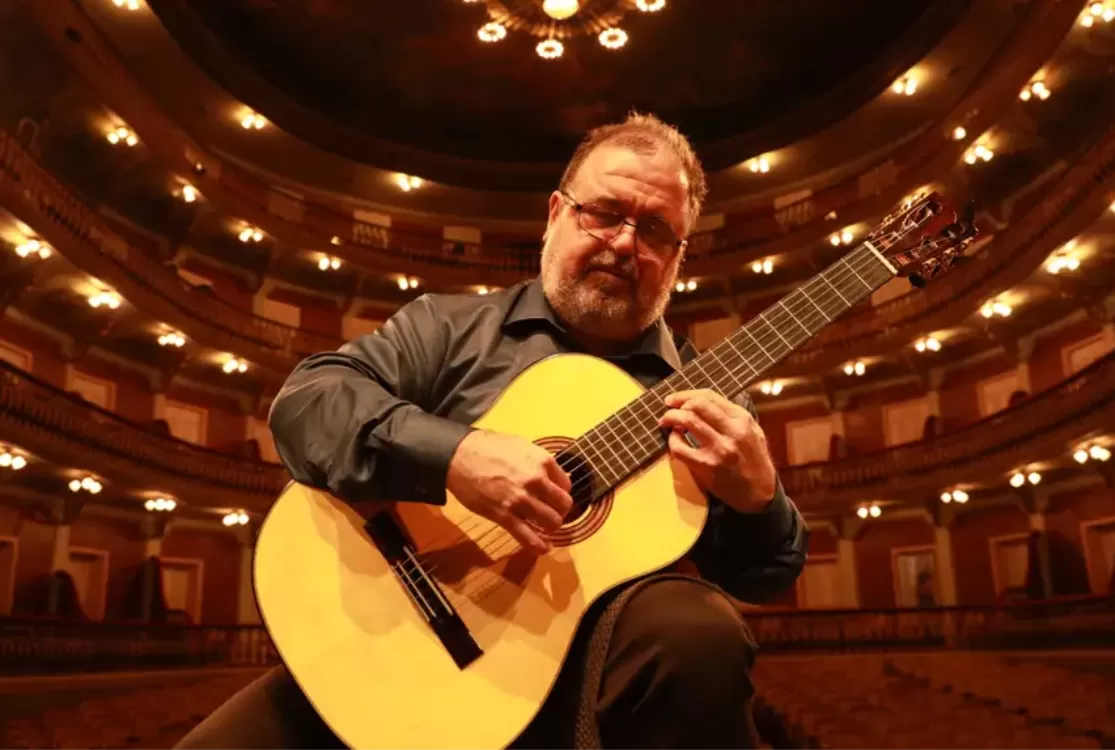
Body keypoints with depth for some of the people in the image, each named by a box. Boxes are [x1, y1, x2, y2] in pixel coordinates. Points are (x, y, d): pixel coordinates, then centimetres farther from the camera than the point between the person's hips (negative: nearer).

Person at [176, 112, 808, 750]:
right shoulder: (452, 326, 6)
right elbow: (305, 399, -8)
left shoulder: (707, 397, 8)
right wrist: (452, 455, -25)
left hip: (596, 647, 1)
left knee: (700, 632, -32)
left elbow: (765, 576, 7)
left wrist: (756, 496, -17)